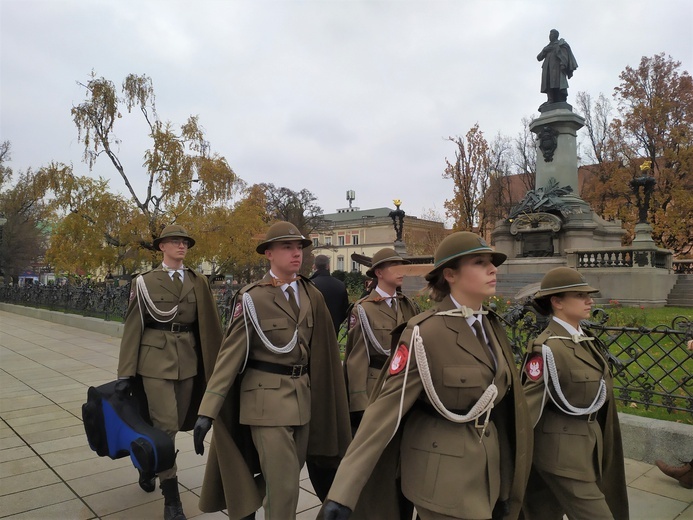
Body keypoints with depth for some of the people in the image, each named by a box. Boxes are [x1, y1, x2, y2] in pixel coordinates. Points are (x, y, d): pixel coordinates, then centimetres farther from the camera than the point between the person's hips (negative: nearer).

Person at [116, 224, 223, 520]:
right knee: (166, 425, -4)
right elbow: (133, 327, -1)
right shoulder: (145, 282, -1)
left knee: (174, 422, 13)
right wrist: (125, 373, -3)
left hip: (188, 360, 3)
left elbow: (209, 326, 5)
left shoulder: (198, 283, 5)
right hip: (155, 359, -3)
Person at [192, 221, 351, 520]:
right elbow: (230, 353, -13)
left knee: (288, 474, 18)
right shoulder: (252, 298, -10)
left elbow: (318, 349, 8)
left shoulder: (312, 297, 4)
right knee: (284, 483, -2)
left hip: (303, 395, 6)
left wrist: (321, 396, 11)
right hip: (267, 397, -5)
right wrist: (207, 411, -18)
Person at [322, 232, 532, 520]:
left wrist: (508, 481, 15)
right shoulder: (425, 333, -20)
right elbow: (387, 407, -21)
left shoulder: (493, 326, 2)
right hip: (443, 472, -7)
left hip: (488, 466, 7)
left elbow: (501, 401, 9)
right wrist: (344, 490, -23)